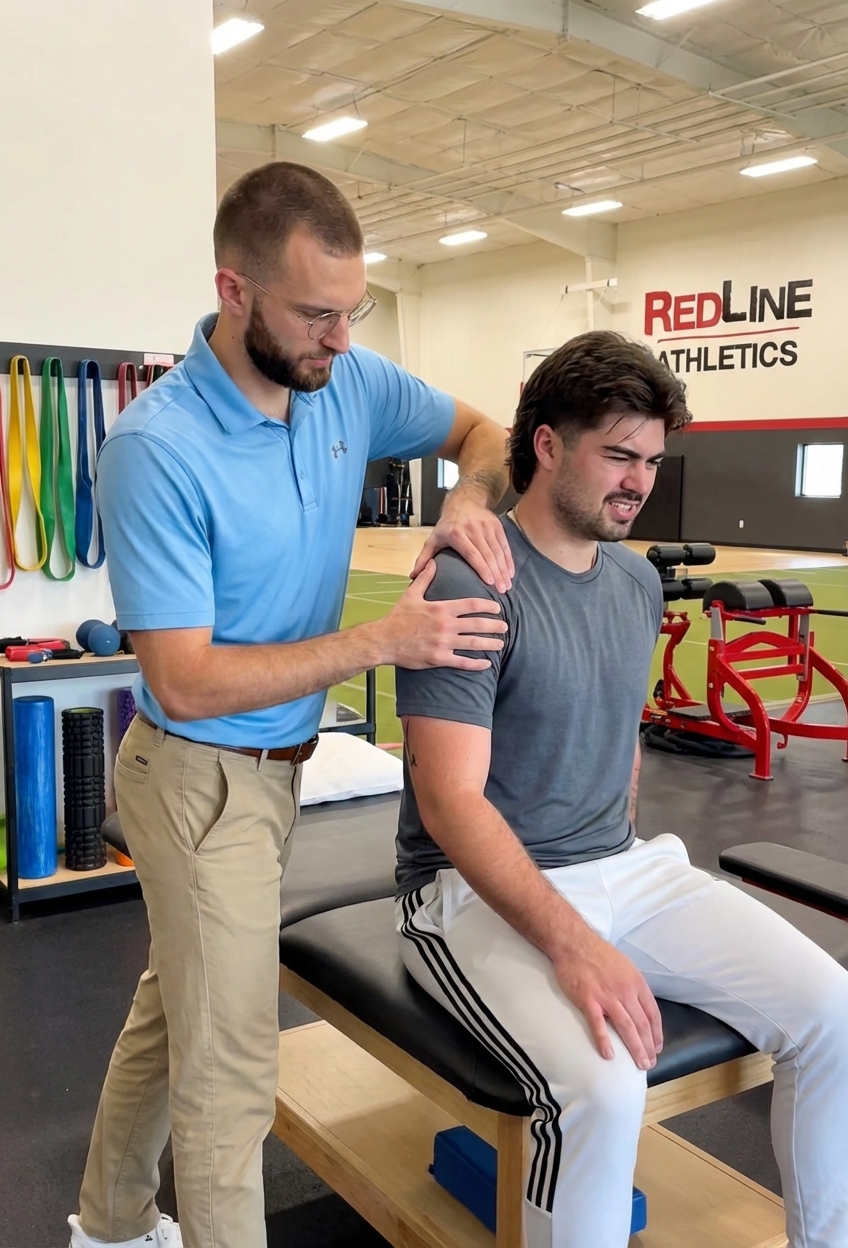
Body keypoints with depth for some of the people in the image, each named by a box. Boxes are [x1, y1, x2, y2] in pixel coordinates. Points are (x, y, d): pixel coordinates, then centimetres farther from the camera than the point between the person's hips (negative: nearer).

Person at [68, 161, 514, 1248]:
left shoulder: (350, 381, -6)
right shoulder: (156, 449, -25)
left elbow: (480, 432, 10)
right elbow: (185, 681, -25)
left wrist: (471, 495, -14)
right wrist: (384, 642, -26)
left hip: (277, 764, 7)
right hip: (203, 779, -7)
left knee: (175, 1009, 24)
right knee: (230, 1068, 2)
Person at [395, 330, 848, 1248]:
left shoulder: (638, 581, 7)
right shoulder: (470, 588, -17)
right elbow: (451, 801, -22)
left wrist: (623, 862, 16)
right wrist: (574, 944, -31)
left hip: (624, 869, 7)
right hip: (482, 889, -7)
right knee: (602, 1085, -31)